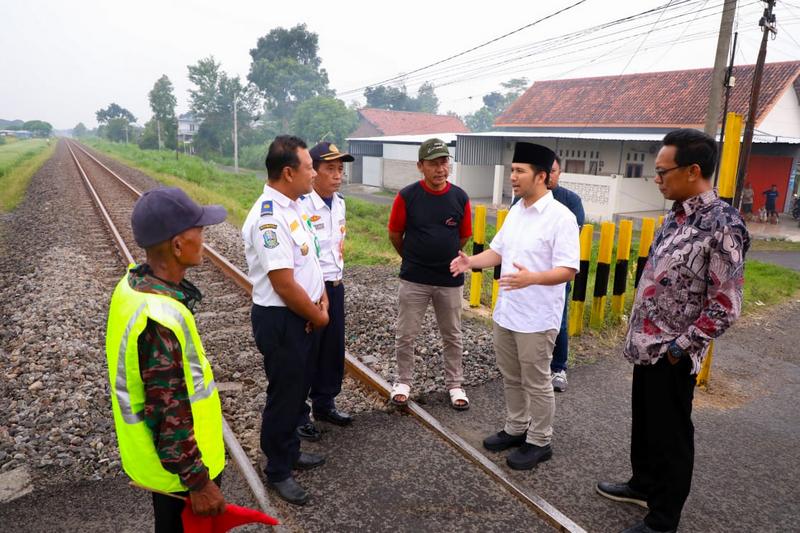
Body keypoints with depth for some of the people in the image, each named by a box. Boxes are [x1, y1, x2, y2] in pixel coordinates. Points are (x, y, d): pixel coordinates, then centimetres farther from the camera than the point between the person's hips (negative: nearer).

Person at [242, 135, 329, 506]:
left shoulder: (294, 206, 5)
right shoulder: (269, 219, -26)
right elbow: (284, 285, -26)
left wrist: (321, 297, 2)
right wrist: (317, 316, -11)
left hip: (304, 316, 9)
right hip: (281, 321, -9)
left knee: (297, 389, 22)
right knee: (284, 395, 8)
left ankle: (290, 452, 43)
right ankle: (278, 472, 29)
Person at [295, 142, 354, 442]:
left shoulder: (339, 203, 6)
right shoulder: (301, 206, -22)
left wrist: (336, 279, 18)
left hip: (335, 287, 8)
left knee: (334, 350, 18)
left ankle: (324, 404, 37)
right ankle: (298, 415, 24)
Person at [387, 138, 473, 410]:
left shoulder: (460, 197, -5)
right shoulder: (407, 196, -10)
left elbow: (464, 236, 9)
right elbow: (395, 235, 2)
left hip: (450, 280, 2)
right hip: (413, 280, -1)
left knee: (452, 337, 15)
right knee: (406, 335, 9)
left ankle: (454, 384, 31)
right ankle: (403, 381, 29)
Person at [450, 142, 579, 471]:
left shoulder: (561, 217, -17)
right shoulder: (515, 211, 8)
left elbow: (568, 270, -21)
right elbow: (497, 251, 15)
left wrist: (531, 278, -38)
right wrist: (471, 262, -4)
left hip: (537, 319, -8)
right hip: (505, 312, 8)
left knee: (536, 384, 8)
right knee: (511, 378, 20)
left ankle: (539, 442, 27)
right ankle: (516, 429, 39)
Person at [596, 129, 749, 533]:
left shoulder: (722, 226, -20)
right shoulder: (678, 214, 6)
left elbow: (724, 307, -21)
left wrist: (678, 348, -16)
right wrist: (641, 336, 13)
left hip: (670, 355, -8)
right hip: (646, 345, 8)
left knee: (670, 436, 9)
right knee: (643, 423, 23)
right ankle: (643, 485, 45)